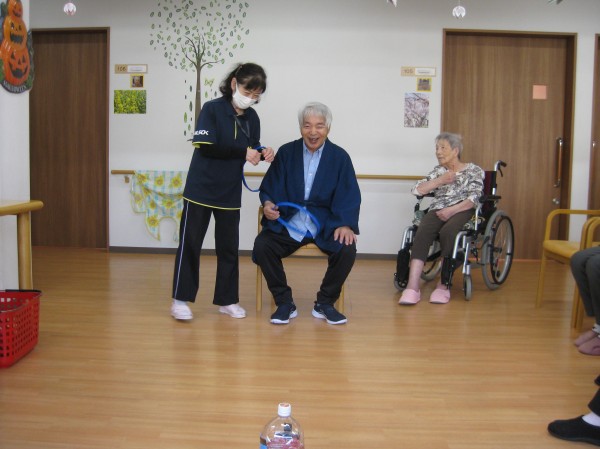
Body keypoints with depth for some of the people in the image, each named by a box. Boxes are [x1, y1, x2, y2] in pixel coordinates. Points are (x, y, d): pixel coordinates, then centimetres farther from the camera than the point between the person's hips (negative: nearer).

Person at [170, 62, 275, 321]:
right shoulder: (212, 109, -12)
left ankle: (227, 299, 21)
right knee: (190, 243, 2)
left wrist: (262, 153, -13)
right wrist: (243, 151, -26)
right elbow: (206, 147, -21)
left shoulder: (252, 117, 2)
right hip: (200, 189, -4)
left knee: (229, 246, 9)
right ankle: (180, 299, 12)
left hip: (230, 193, 5)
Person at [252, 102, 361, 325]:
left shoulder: (340, 157, 1)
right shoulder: (286, 152, 4)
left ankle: (324, 304, -1)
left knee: (347, 250, -27)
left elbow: (349, 197, -3)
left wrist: (346, 224, -21)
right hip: (287, 223, 1)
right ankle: (285, 303, -4)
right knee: (261, 246, -25)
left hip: (325, 225, 0)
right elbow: (269, 188, 5)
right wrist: (268, 203, -18)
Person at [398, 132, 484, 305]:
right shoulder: (438, 171, 23)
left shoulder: (474, 171, 12)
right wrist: (441, 180, 2)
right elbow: (417, 190, 11)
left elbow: (474, 198, -4)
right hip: (438, 211, 3)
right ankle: (412, 287, -41)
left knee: (447, 232, -38)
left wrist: (451, 210, -17)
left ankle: (444, 285, -26)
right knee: (423, 231, -32)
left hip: (462, 211, -3)